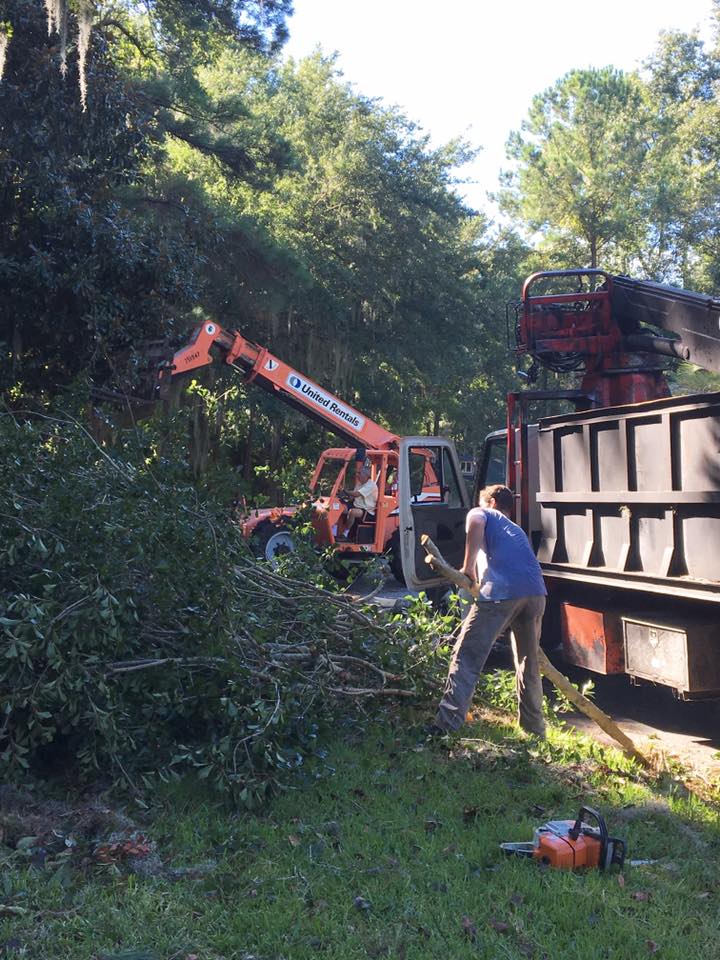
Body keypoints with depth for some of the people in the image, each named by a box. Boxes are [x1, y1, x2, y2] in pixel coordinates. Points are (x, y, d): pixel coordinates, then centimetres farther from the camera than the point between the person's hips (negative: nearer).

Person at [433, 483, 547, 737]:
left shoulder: (482, 513, 21)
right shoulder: (516, 529, 39)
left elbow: (475, 523, -5)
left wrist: (468, 567, -1)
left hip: (501, 590, -6)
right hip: (535, 591, 6)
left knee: (466, 656, -2)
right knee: (528, 662, 21)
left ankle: (446, 726, -9)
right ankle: (535, 729, 28)